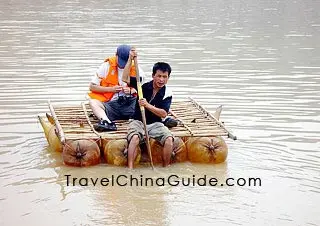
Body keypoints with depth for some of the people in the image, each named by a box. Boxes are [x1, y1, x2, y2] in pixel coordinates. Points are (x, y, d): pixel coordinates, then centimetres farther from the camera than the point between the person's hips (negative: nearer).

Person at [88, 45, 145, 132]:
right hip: (110, 104, -1)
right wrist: (111, 89, -7)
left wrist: (131, 90, -9)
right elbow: (92, 86, 4)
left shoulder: (135, 68, 8)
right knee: (93, 102, -29)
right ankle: (107, 122, -53)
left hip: (130, 104, 1)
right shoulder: (107, 66, 4)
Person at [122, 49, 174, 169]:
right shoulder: (144, 84, -2)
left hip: (155, 123, 1)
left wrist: (147, 105, -26)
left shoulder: (167, 93, -4)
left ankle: (166, 167, -9)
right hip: (138, 121, -1)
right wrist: (130, 60, -18)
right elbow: (125, 78, -12)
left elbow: (163, 114, -13)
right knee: (134, 138, -33)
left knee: (169, 139, -26)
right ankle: (130, 168, -31)